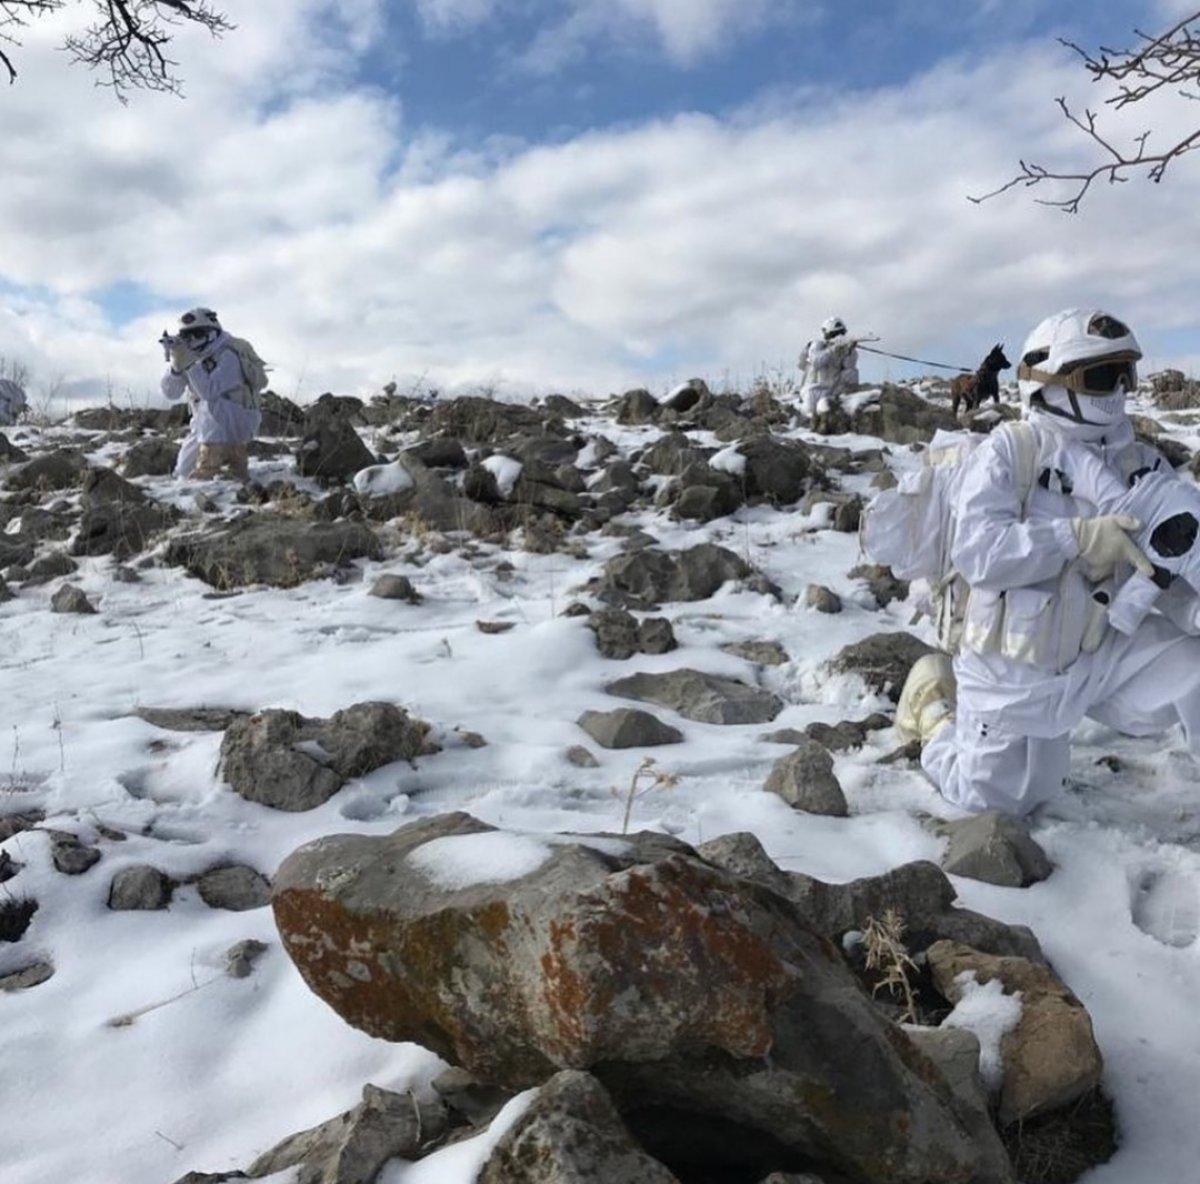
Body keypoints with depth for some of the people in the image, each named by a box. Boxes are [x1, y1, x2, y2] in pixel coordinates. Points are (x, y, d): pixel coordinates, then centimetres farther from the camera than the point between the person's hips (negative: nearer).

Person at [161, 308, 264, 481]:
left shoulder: (227, 355, -21)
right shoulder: (196, 357, 1)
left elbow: (209, 392, -33)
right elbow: (170, 392, -6)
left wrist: (188, 361, -33)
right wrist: (176, 363, -22)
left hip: (232, 425, -7)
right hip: (208, 426, 7)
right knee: (183, 472, 8)